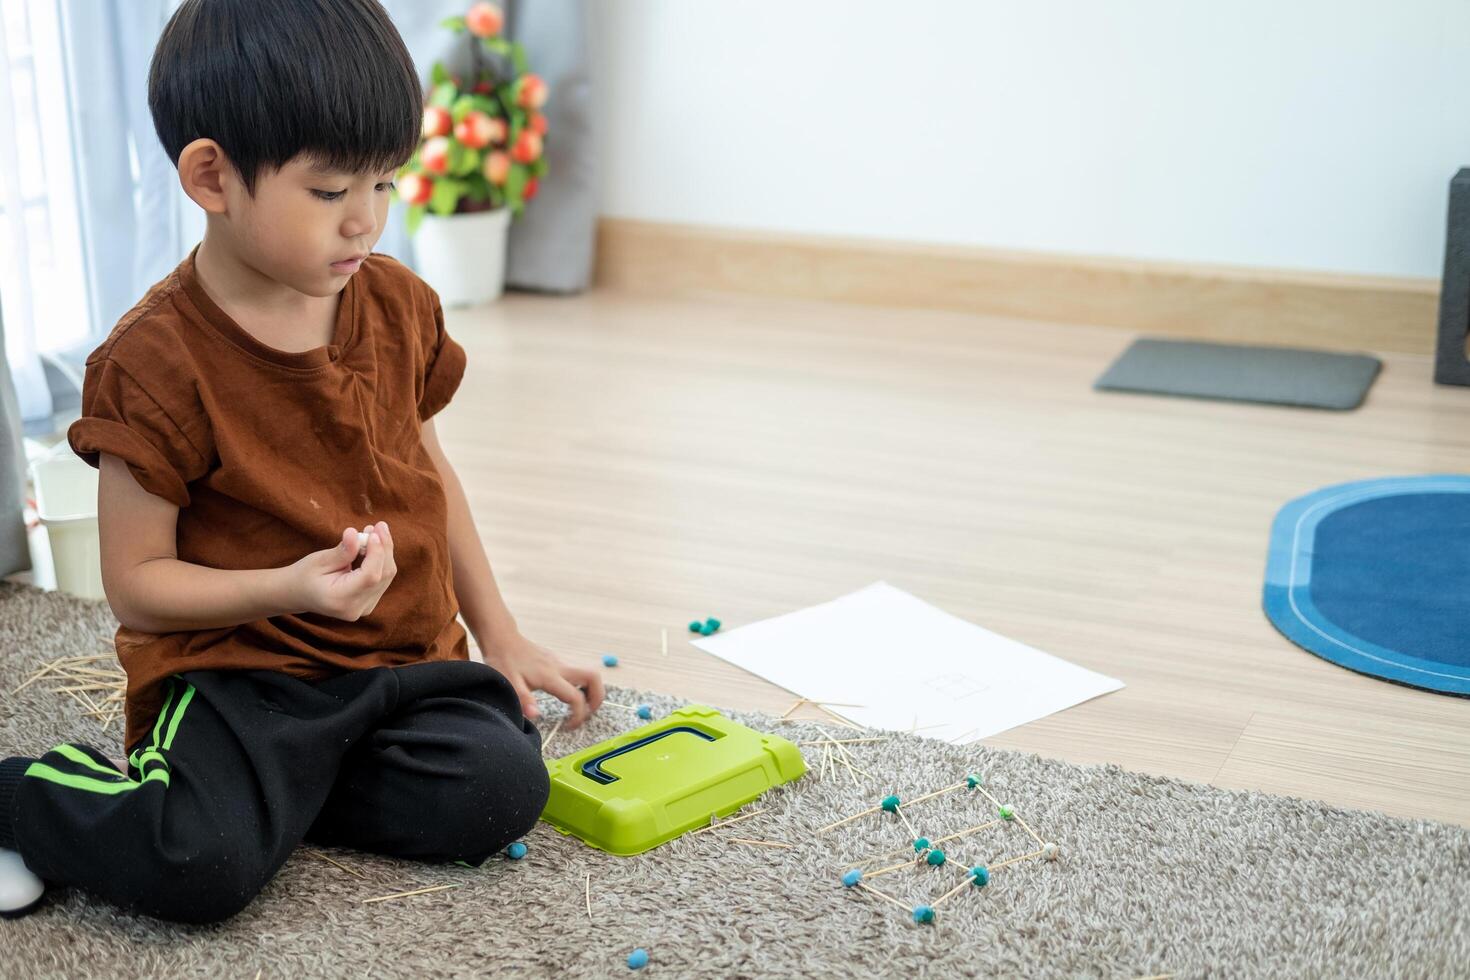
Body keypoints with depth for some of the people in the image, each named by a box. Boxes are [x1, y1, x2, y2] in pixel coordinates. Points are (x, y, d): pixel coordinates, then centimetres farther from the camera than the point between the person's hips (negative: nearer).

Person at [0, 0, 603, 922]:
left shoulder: (399, 304, 4)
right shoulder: (157, 361, -13)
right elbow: (137, 583, -10)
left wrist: (500, 635, 17)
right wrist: (291, 588, -27)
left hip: (408, 655, 6)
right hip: (236, 667, -6)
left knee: (501, 791, -21)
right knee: (201, 866, -30)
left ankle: (267, 785, 3)